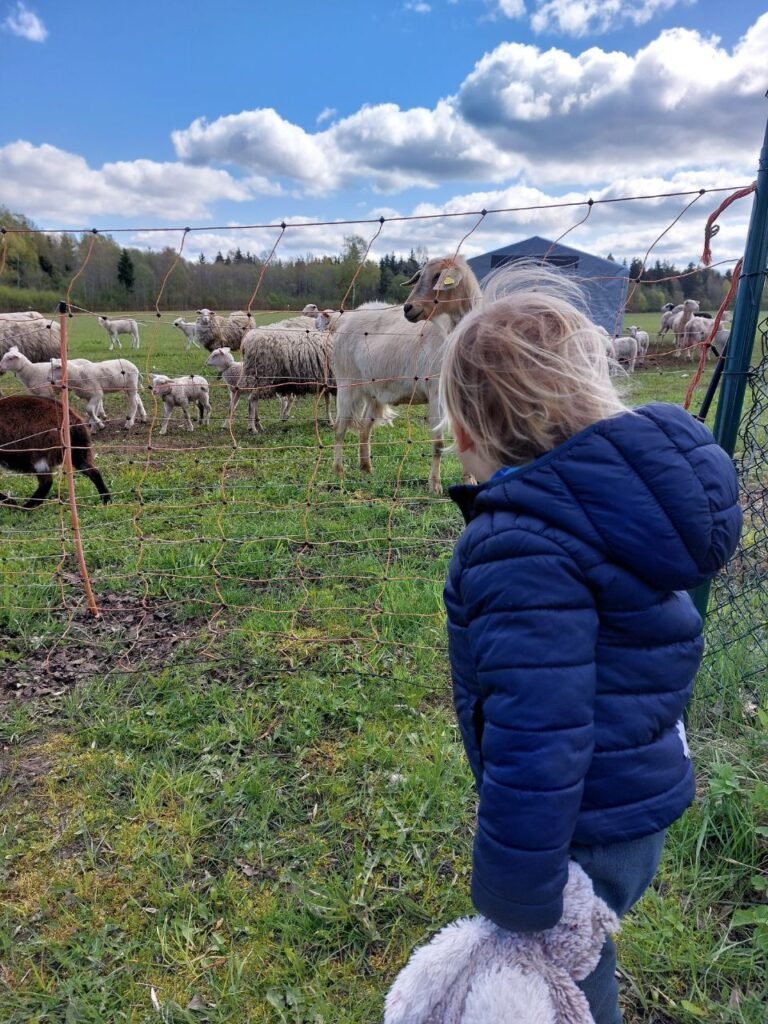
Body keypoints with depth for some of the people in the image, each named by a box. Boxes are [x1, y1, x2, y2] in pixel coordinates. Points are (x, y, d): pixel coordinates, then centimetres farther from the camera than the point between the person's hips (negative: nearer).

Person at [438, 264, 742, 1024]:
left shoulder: (526, 545, -33)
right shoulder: (622, 481, -4)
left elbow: (534, 747, -33)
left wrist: (516, 911, -20)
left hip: (581, 831, -7)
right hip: (636, 796, 8)